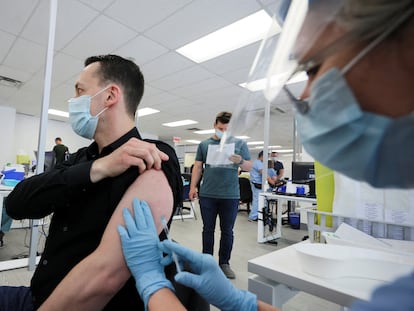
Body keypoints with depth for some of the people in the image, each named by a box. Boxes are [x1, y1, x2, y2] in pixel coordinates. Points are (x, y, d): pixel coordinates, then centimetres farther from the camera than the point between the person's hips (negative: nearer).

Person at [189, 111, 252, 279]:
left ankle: (224, 263, 25)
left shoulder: (239, 143, 4)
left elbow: (249, 166, 2)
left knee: (227, 231, 10)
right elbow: (197, 167, 8)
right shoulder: (204, 144, 7)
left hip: (230, 195, 0)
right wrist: (193, 187, 0)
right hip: (207, 194, 1)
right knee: (208, 229, 11)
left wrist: (240, 161, -19)